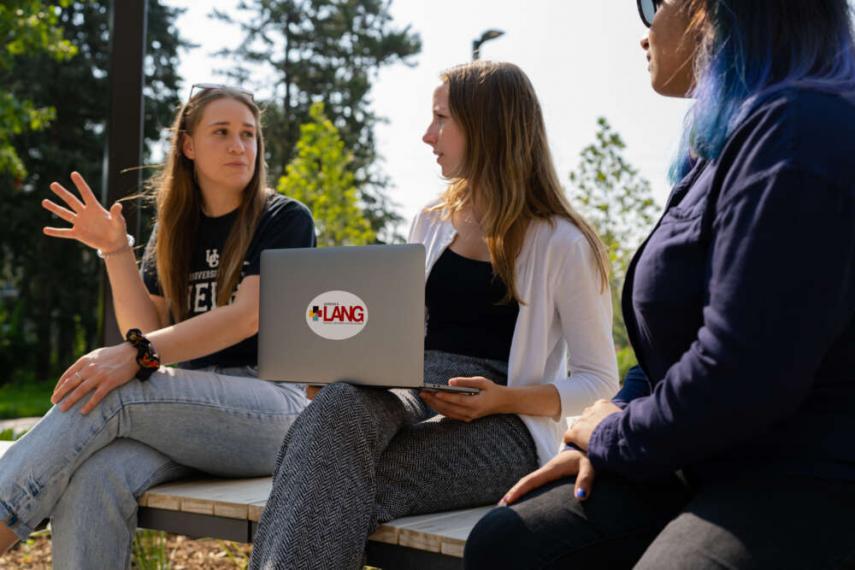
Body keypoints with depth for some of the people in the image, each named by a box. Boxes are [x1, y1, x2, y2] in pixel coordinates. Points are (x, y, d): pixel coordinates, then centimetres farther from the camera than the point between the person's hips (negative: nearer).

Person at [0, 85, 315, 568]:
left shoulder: (285, 220, 3)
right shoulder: (174, 232, 18)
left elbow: (248, 315, -14)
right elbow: (148, 331, 10)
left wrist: (138, 355, -26)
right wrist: (116, 250, -3)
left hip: (273, 408, -4)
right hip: (191, 412, 4)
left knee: (106, 395, -31)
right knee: (93, 479, -32)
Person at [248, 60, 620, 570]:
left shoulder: (562, 244, -1)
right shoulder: (432, 224, 19)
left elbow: (598, 379, 0)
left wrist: (503, 398, -18)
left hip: (507, 428, -4)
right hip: (414, 397, 5)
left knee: (334, 488, -33)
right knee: (339, 405, -35)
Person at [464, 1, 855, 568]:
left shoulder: (798, 130, -18)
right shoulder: (725, 144, 16)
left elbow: (743, 377, -25)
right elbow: (672, 343, 21)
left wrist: (614, 436, -7)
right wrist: (599, 447, 6)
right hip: (710, 466, 10)